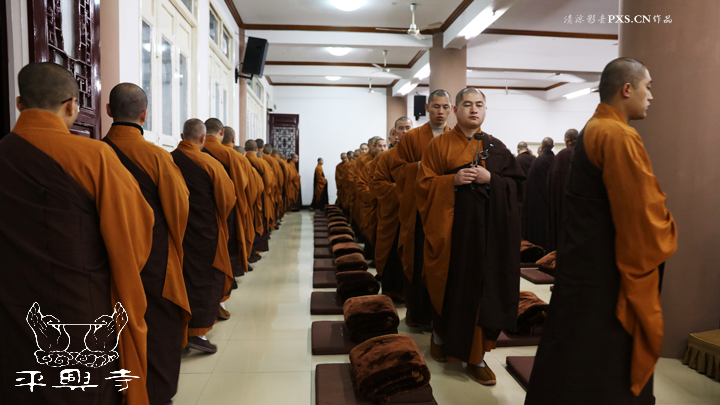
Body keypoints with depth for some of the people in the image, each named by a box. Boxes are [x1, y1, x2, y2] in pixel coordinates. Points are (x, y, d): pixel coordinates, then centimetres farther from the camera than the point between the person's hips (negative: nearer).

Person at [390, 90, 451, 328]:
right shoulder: (411, 137, 6)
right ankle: (417, 313, 18)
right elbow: (397, 169, 3)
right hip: (418, 211, -1)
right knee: (417, 262, 3)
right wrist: (419, 166, -13)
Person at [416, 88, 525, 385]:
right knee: (450, 285, 5)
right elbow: (424, 183, -2)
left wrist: (490, 179, -12)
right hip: (452, 226, -2)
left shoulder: (496, 147, 9)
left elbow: (517, 183, 6)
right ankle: (440, 334, 33)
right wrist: (453, 180, -17)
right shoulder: (440, 144, 2)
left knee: (482, 288, 3)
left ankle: (476, 356, 16)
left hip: (488, 228, 2)